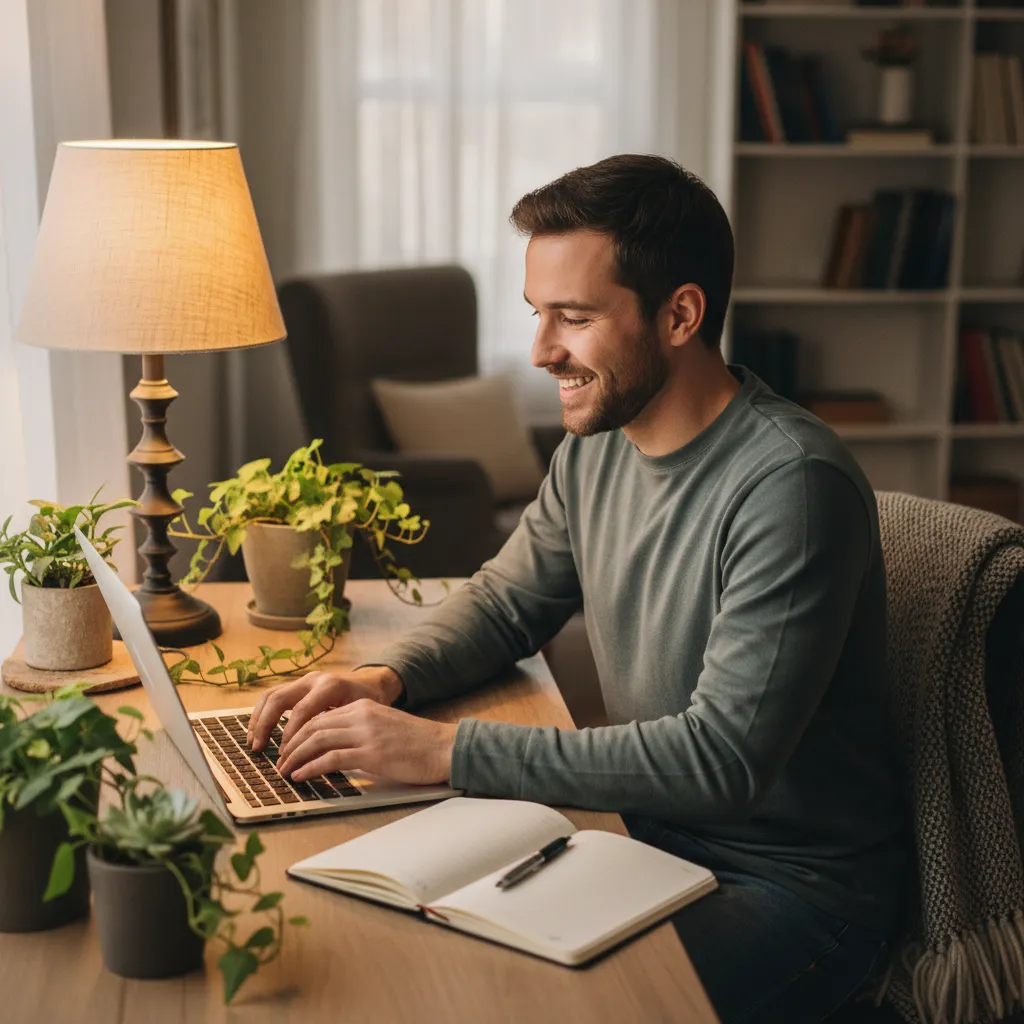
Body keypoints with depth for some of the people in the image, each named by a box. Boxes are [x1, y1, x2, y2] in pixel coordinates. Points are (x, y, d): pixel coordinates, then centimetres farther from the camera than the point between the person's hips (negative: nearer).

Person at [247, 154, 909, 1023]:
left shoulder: (792, 485, -25)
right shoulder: (598, 444, 0)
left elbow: (723, 759, -30)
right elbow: (507, 602, 14)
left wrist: (447, 751, -29)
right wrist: (386, 680, -7)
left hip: (798, 886, -6)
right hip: (651, 836, 7)